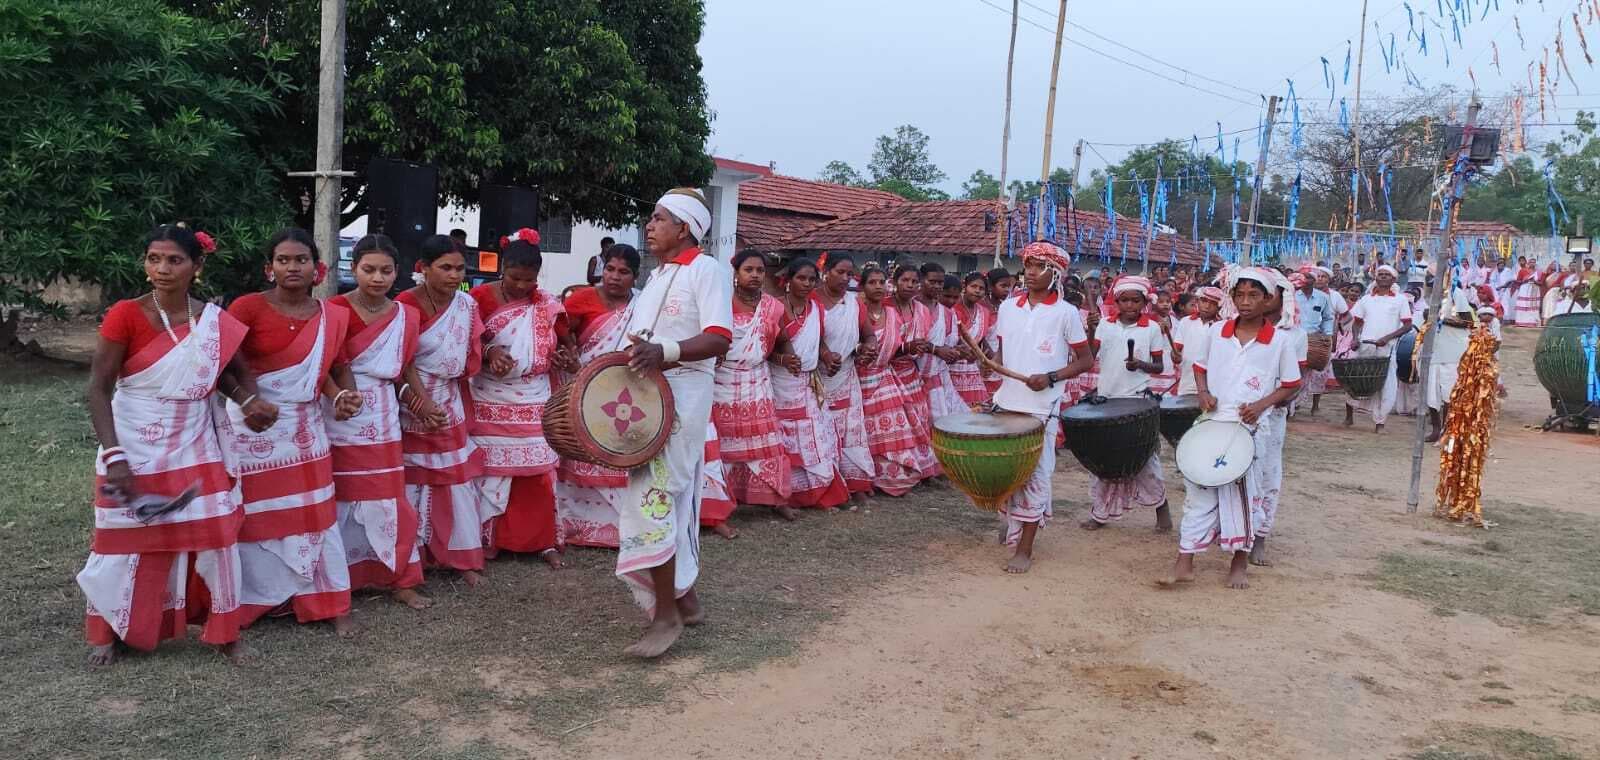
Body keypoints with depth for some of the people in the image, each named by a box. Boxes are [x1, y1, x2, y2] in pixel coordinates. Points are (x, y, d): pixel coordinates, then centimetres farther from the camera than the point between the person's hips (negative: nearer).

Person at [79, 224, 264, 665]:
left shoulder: (216, 322, -3)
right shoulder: (126, 315, -12)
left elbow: (228, 371, 15)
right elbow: (98, 389, -11)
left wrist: (250, 401, -7)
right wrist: (113, 457, -20)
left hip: (194, 451, 3)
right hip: (134, 452, -2)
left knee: (215, 537, 3)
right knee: (125, 542, 8)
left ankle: (223, 631, 20)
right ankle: (107, 633, 29)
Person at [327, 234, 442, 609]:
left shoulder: (406, 315, 5)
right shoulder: (333, 310, -8)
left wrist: (422, 401, 3)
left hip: (381, 422, 3)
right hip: (339, 421, -3)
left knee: (387, 500, 7)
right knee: (336, 499, 4)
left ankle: (399, 580, 17)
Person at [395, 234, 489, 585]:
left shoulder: (467, 304, -2)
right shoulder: (405, 304, -14)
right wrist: (418, 400, -16)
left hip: (450, 405, 4)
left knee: (457, 481, 6)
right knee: (410, 483, 4)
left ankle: (464, 558, 14)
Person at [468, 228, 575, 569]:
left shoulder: (547, 304, 2)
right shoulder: (479, 298, -7)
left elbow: (567, 342, 14)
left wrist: (569, 359, -6)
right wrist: (489, 353, -24)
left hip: (534, 403, 2)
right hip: (491, 404, -2)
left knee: (539, 473, 4)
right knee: (491, 471, 3)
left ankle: (544, 541, 15)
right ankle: (487, 538, 16)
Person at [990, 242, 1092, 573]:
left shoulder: (1066, 313, -5)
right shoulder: (1008, 307, 7)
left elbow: (1085, 360, 0)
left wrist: (1050, 378, -14)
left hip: (1041, 407, -4)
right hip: (1006, 402, 4)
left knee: (1034, 474, 0)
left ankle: (1024, 549, 7)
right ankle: (1010, 517, 36)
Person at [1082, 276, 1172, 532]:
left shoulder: (1152, 328, -2)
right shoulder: (1105, 325, 4)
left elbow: (1159, 367, 2)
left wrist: (1141, 365, -17)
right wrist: (1089, 330, -14)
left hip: (1138, 400, -3)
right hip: (1107, 398, 3)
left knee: (1145, 455, -2)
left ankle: (1161, 507, 14)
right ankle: (1100, 513, 18)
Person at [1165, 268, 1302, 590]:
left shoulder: (1279, 342, -4)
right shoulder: (1217, 331, 3)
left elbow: (1290, 385, 3)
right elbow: (1200, 366, 14)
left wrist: (1261, 405, -12)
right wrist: (1203, 392, -4)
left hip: (1250, 428, -2)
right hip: (1212, 424, 2)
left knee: (1244, 494, 7)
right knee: (1201, 491, 3)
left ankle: (1239, 563, 22)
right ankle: (1184, 563, 6)